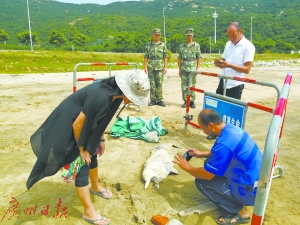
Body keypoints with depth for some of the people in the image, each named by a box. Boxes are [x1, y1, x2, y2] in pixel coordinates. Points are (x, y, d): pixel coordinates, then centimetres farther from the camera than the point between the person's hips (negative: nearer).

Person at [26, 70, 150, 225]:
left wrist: (100, 139, 12)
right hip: (69, 126, -9)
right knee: (82, 166, -3)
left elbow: (101, 118, 7)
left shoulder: (114, 93, -10)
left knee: (92, 155, 23)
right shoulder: (100, 96, -37)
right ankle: (88, 212, 13)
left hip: (84, 125, 9)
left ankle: (95, 187, 49)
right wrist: (81, 149, -15)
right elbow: (77, 124, -29)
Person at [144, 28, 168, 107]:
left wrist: (165, 67, -4)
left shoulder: (163, 45, 7)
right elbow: (146, 57, 6)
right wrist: (145, 67, -2)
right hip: (151, 67, 1)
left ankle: (159, 100, 8)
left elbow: (165, 57, 5)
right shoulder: (148, 45, 8)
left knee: (159, 84, 0)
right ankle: (153, 100, 10)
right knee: (152, 84, 2)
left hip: (160, 67, -1)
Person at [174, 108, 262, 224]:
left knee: (201, 182, -8)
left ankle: (240, 212, 3)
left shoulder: (224, 143, -29)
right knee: (210, 162, 12)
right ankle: (233, 198, 17)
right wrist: (201, 154, 16)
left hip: (251, 191, -9)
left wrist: (187, 167, -3)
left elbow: (207, 175, -19)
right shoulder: (231, 128, -2)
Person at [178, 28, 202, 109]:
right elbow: (179, 58, 10)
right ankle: (185, 101, 12)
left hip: (192, 69, -2)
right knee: (184, 86, 3)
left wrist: (197, 68, -4)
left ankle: (192, 101, 11)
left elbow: (199, 58, 3)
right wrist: (179, 69, 6)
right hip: (184, 69, 2)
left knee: (192, 86, 2)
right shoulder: (182, 46, 8)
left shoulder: (196, 45, 3)